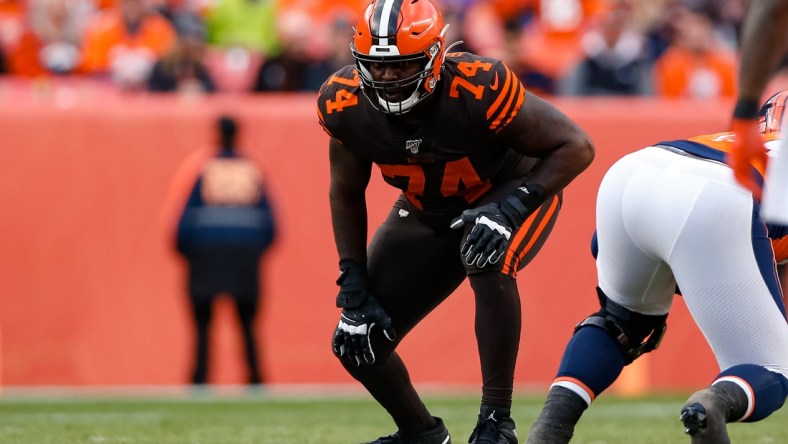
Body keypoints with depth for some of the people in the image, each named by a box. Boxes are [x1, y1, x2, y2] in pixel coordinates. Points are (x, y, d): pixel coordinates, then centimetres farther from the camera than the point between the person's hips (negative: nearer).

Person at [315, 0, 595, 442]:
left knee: (487, 259, -39)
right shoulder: (345, 104, -22)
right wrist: (354, 285, -8)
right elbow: (346, 194, -2)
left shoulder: (478, 89, -36)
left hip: (513, 193, -5)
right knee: (358, 341, -3)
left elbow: (576, 146, -25)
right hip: (428, 212, 5)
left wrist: (511, 206, -37)